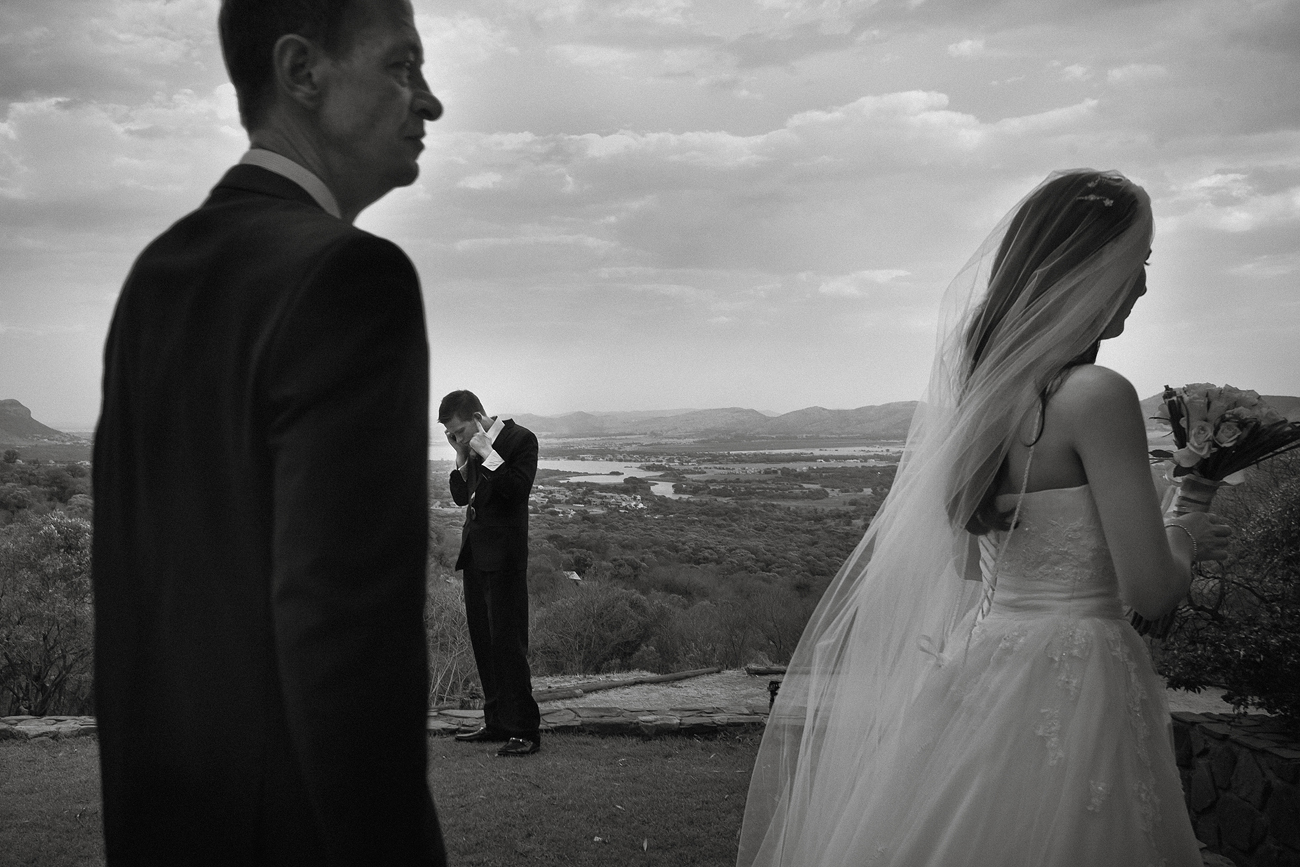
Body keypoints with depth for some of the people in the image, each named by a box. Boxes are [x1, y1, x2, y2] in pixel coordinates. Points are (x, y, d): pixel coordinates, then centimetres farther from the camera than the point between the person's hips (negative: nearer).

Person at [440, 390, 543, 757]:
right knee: (482, 641, 11)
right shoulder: (472, 447, 13)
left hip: (503, 555, -8)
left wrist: (487, 453, -18)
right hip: (475, 551, 8)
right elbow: (461, 496, 14)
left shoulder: (520, 439, -8)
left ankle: (524, 730, -5)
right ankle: (497, 722, 20)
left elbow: (518, 489, -20)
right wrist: (462, 458, 2)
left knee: (508, 641, -9)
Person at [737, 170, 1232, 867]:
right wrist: (1183, 540, 5)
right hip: (1072, 676, -7)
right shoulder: (1096, 395, -18)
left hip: (978, 661, 7)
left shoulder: (975, 384, 4)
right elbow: (1151, 592, -16)